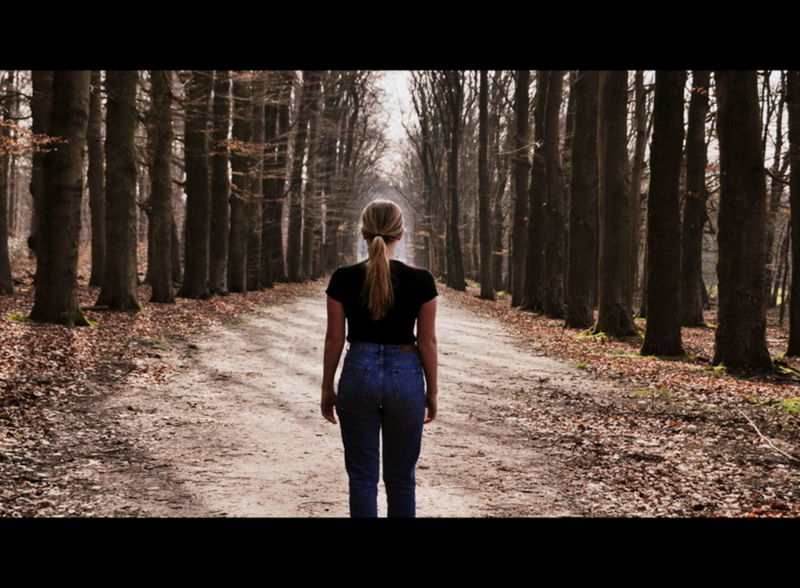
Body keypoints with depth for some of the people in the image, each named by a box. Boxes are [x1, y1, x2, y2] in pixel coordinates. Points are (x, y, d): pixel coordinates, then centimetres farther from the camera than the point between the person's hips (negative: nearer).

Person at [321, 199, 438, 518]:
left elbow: (334, 339, -1)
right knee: (401, 478, 12)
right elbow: (427, 342, -3)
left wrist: (327, 389, 10)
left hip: (359, 374, 0)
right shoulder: (421, 280, -7)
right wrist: (432, 392, 7)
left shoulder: (343, 278, -6)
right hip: (405, 376, 0)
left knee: (362, 477, 7)